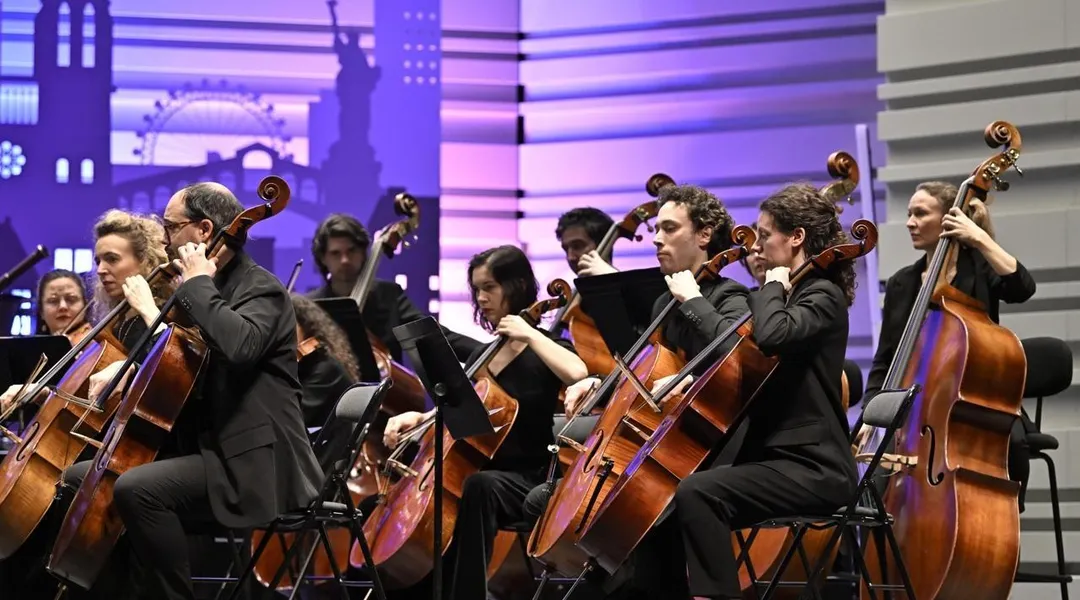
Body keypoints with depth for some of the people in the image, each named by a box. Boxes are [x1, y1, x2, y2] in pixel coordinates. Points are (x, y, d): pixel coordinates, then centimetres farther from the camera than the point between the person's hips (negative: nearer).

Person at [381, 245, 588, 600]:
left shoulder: (541, 350, -2)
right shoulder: (481, 356, 16)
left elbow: (576, 373, -26)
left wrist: (530, 335, -18)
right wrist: (416, 418, -1)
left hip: (527, 482, -6)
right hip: (481, 470, 6)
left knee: (479, 487, -37)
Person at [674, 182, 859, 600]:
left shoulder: (824, 296, -9)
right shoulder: (788, 295, 18)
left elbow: (772, 336, -30)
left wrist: (773, 287, -11)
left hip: (812, 469, -9)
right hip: (773, 455, 9)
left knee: (696, 492, -28)